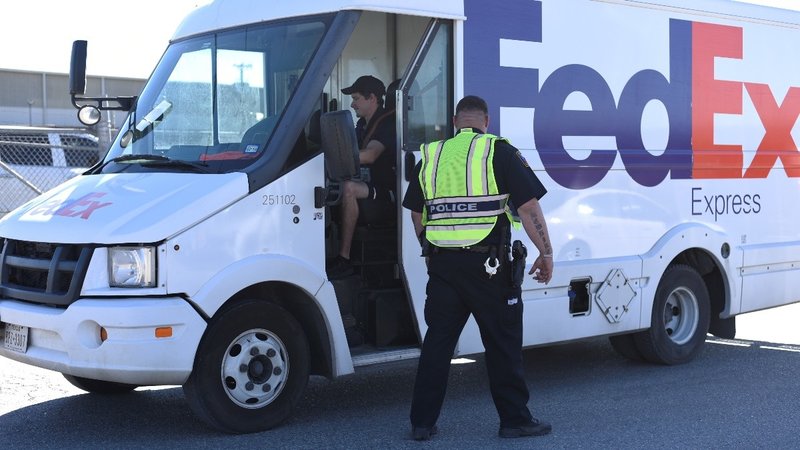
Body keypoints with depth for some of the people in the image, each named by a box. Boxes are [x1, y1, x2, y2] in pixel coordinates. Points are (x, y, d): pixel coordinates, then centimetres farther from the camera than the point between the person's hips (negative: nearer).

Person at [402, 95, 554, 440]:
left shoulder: (431, 156, 11)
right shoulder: (499, 152, -3)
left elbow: (417, 214, 18)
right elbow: (528, 207, -8)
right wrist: (546, 253, -2)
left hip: (442, 263, 4)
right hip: (487, 264, -4)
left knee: (437, 341, 11)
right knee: (503, 343, 7)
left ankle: (422, 422, 14)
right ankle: (514, 419, 14)